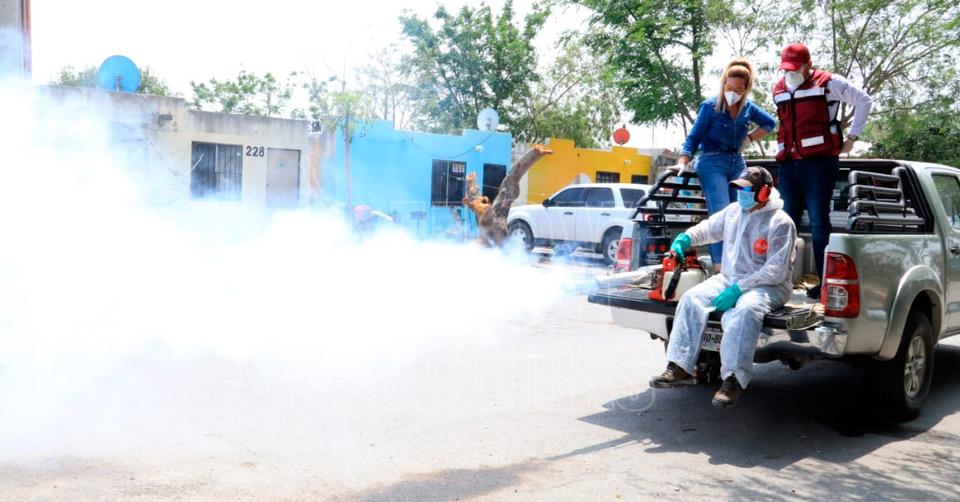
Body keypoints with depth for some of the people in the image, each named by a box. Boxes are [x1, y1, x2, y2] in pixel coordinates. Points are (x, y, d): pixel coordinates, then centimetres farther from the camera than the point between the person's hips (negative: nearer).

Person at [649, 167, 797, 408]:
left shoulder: (780, 223, -11)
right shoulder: (733, 211, 9)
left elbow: (776, 271, -18)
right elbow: (708, 228, 27)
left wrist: (738, 289, -24)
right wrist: (685, 238, 4)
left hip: (768, 286, -6)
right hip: (729, 278, 6)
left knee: (745, 309, -38)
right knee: (692, 298, -17)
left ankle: (733, 380, -36)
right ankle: (679, 368, -20)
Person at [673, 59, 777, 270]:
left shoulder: (748, 108, 7)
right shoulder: (710, 106, -6)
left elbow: (769, 123, 24)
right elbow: (694, 137, -6)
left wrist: (749, 137, 9)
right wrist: (682, 163, -18)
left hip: (737, 163, 6)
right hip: (712, 162, -5)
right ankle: (721, 266, -20)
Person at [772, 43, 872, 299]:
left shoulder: (828, 83, -2)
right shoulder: (779, 90, 15)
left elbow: (863, 100, 5)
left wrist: (852, 137, 2)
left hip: (819, 162, -6)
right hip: (788, 163, 6)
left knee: (818, 223, -6)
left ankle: (824, 282, 0)